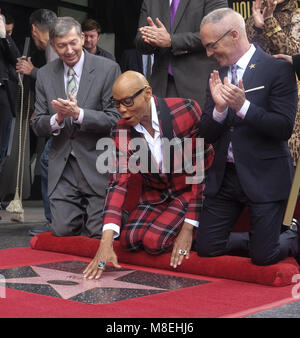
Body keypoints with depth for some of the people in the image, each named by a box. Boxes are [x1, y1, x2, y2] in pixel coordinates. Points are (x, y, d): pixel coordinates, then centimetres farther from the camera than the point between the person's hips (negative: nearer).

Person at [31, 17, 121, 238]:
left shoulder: (108, 69, -6)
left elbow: (115, 119, -10)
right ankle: (82, 209, 30)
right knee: (63, 230, -1)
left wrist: (78, 113, -23)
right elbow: (38, 126, 5)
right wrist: (58, 118, -17)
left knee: (98, 232, -3)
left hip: (97, 166, -3)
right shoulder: (45, 74, 6)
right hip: (62, 167, 3)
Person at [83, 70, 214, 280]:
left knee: (154, 240, -23)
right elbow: (119, 183, -15)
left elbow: (204, 169, -18)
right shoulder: (122, 132, -9)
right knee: (129, 239, -17)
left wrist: (188, 227, -20)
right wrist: (106, 242, -28)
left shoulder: (186, 111, -21)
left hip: (190, 191, -5)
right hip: (155, 194, 5)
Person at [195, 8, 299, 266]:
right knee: (206, 247, 6)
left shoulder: (278, 70, -9)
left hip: (265, 177, -6)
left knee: (263, 256, -4)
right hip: (225, 175, 6)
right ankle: (264, 238, 29)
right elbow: (207, 135, 5)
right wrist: (219, 109, -15)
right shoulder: (218, 75, 8)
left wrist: (243, 106, -27)